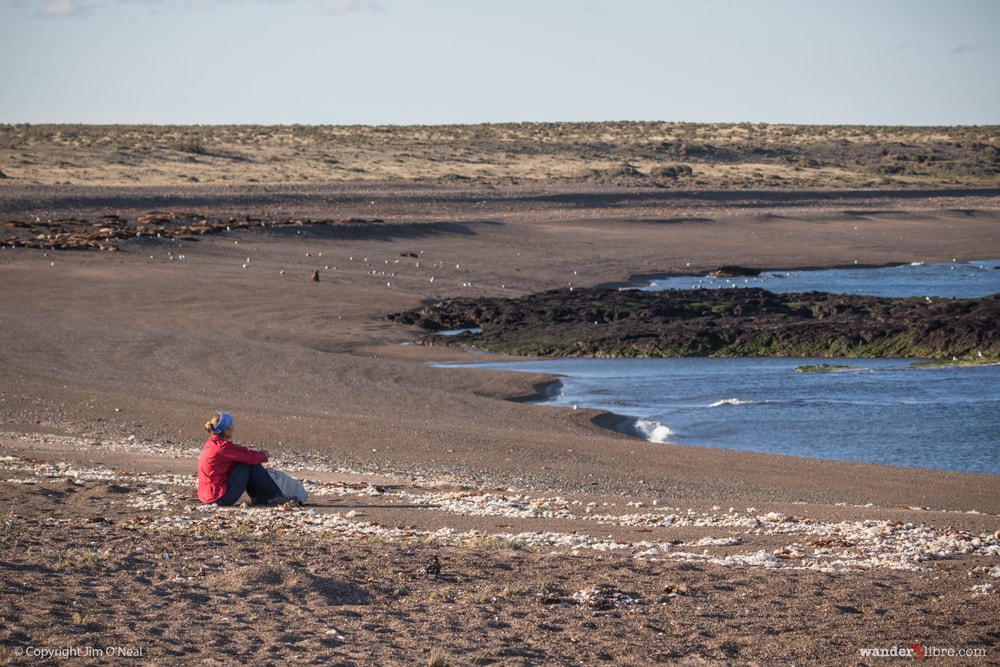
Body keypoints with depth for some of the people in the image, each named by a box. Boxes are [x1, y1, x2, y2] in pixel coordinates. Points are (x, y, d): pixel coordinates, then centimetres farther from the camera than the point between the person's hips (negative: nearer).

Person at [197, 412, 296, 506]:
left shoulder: (211, 444, 11)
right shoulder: (222, 447, -18)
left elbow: (240, 451, 18)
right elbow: (251, 457, -13)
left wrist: (259, 453, 7)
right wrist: (263, 456, 8)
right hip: (220, 499, -10)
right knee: (251, 464, -7)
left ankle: (259, 498, 17)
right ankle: (274, 497, 0)